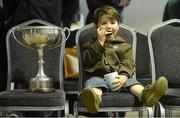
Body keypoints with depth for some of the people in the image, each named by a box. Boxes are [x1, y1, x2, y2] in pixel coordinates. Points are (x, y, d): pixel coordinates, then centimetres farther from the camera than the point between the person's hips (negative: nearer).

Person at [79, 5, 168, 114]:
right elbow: (88, 61, 3)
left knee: (131, 81, -28)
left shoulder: (123, 45, 20)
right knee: (93, 83, -35)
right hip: (98, 76, -2)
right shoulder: (92, 44, 20)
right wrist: (100, 42, -3)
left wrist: (124, 76, -17)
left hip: (118, 77, 2)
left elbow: (128, 63, 5)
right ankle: (94, 98, -72)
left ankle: (145, 94, -61)